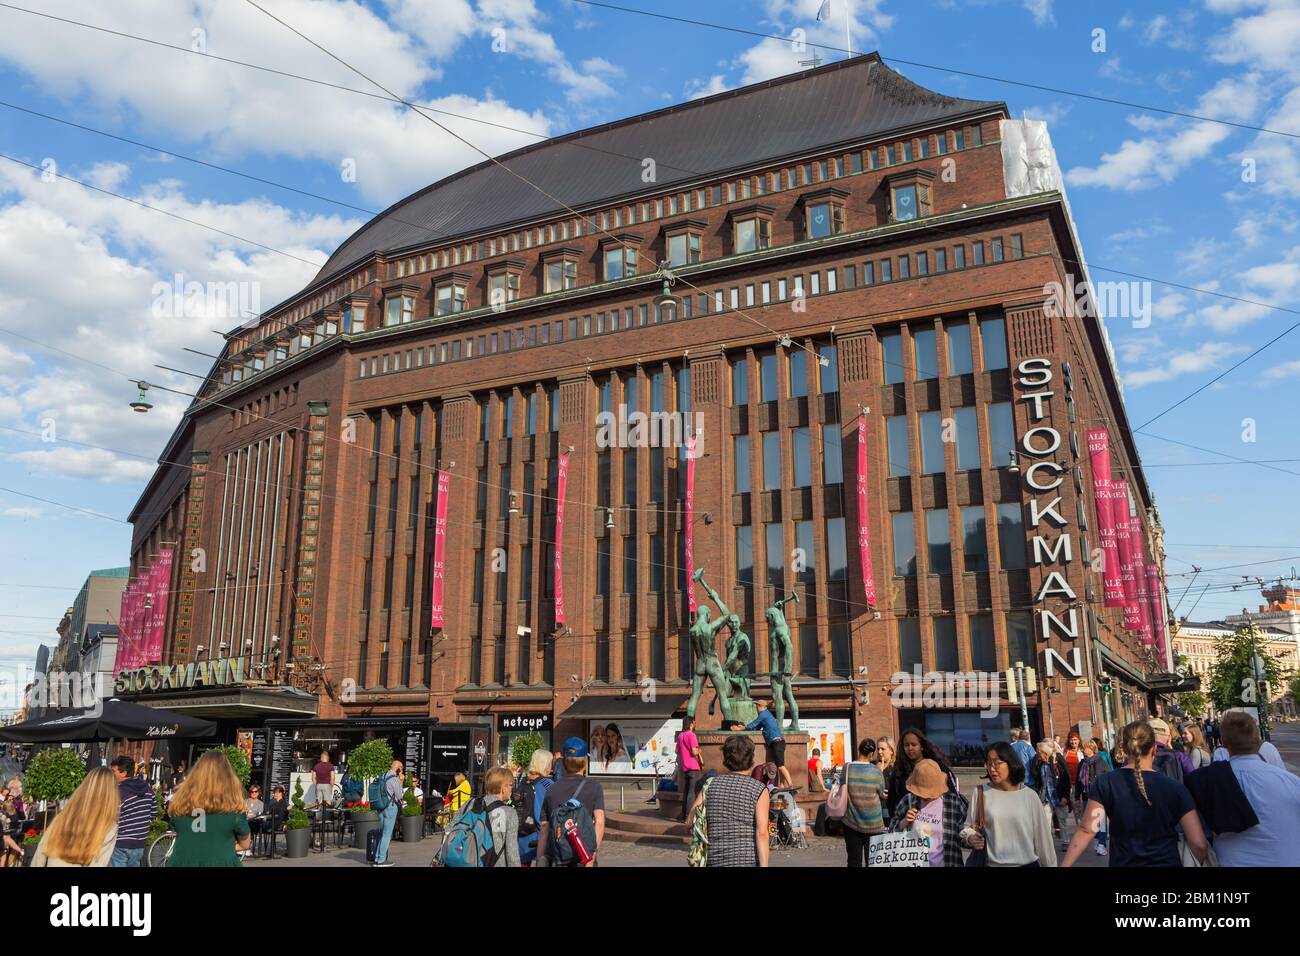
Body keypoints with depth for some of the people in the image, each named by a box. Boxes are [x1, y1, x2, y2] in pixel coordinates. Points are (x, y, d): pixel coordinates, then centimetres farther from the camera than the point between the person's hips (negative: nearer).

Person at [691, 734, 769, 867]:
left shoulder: (710, 785, 5)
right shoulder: (759, 790, -4)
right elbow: (761, 833, -13)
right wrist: (764, 866, -15)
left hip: (716, 861, 3)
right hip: (748, 861, -3)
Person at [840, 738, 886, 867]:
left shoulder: (847, 768, -8)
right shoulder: (876, 771, -10)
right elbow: (882, 795, 2)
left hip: (851, 822, 1)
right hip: (873, 824, -1)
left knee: (854, 860, 7)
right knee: (873, 860, 9)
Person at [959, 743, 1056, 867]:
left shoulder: (1030, 796, -3)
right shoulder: (981, 793, -5)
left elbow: (1042, 836, 2)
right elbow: (968, 827, 1)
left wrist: (1050, 864, 5)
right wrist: (969, 837, -19)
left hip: (1028, 863, 0)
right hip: (993, 864, 0)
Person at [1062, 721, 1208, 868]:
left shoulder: (1105, 783, -10)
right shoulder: (1175, 788, -10)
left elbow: (1086, 831, -15)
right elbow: (1199, 844, -11)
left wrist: (1063, 865, -12)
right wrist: (1206, 862, 9)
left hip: (1123, 862, 0)